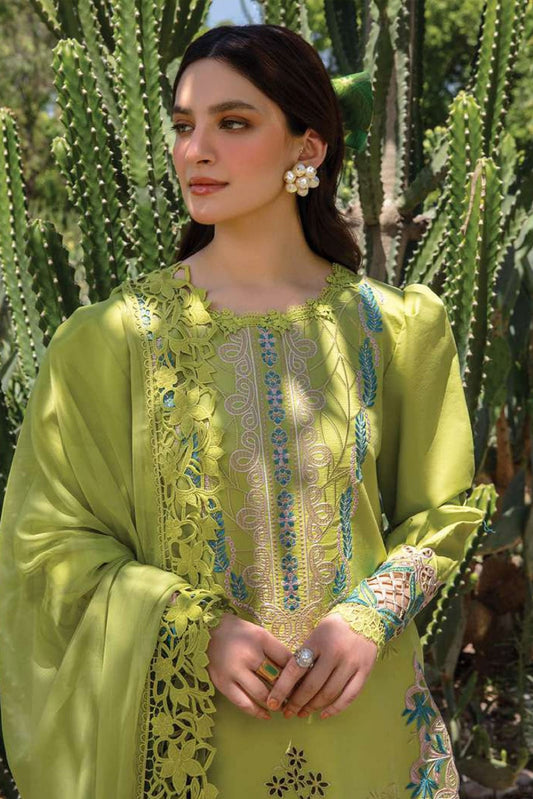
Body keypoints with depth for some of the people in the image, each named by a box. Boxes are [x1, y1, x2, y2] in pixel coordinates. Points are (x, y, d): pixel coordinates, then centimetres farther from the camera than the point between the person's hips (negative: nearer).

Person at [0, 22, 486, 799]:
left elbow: (437, 514, 5)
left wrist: (370, 619, -13)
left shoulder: (391, 327, -2)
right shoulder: (110, 338, -6)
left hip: (361, 714, 1)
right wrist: (196, 629, -17)